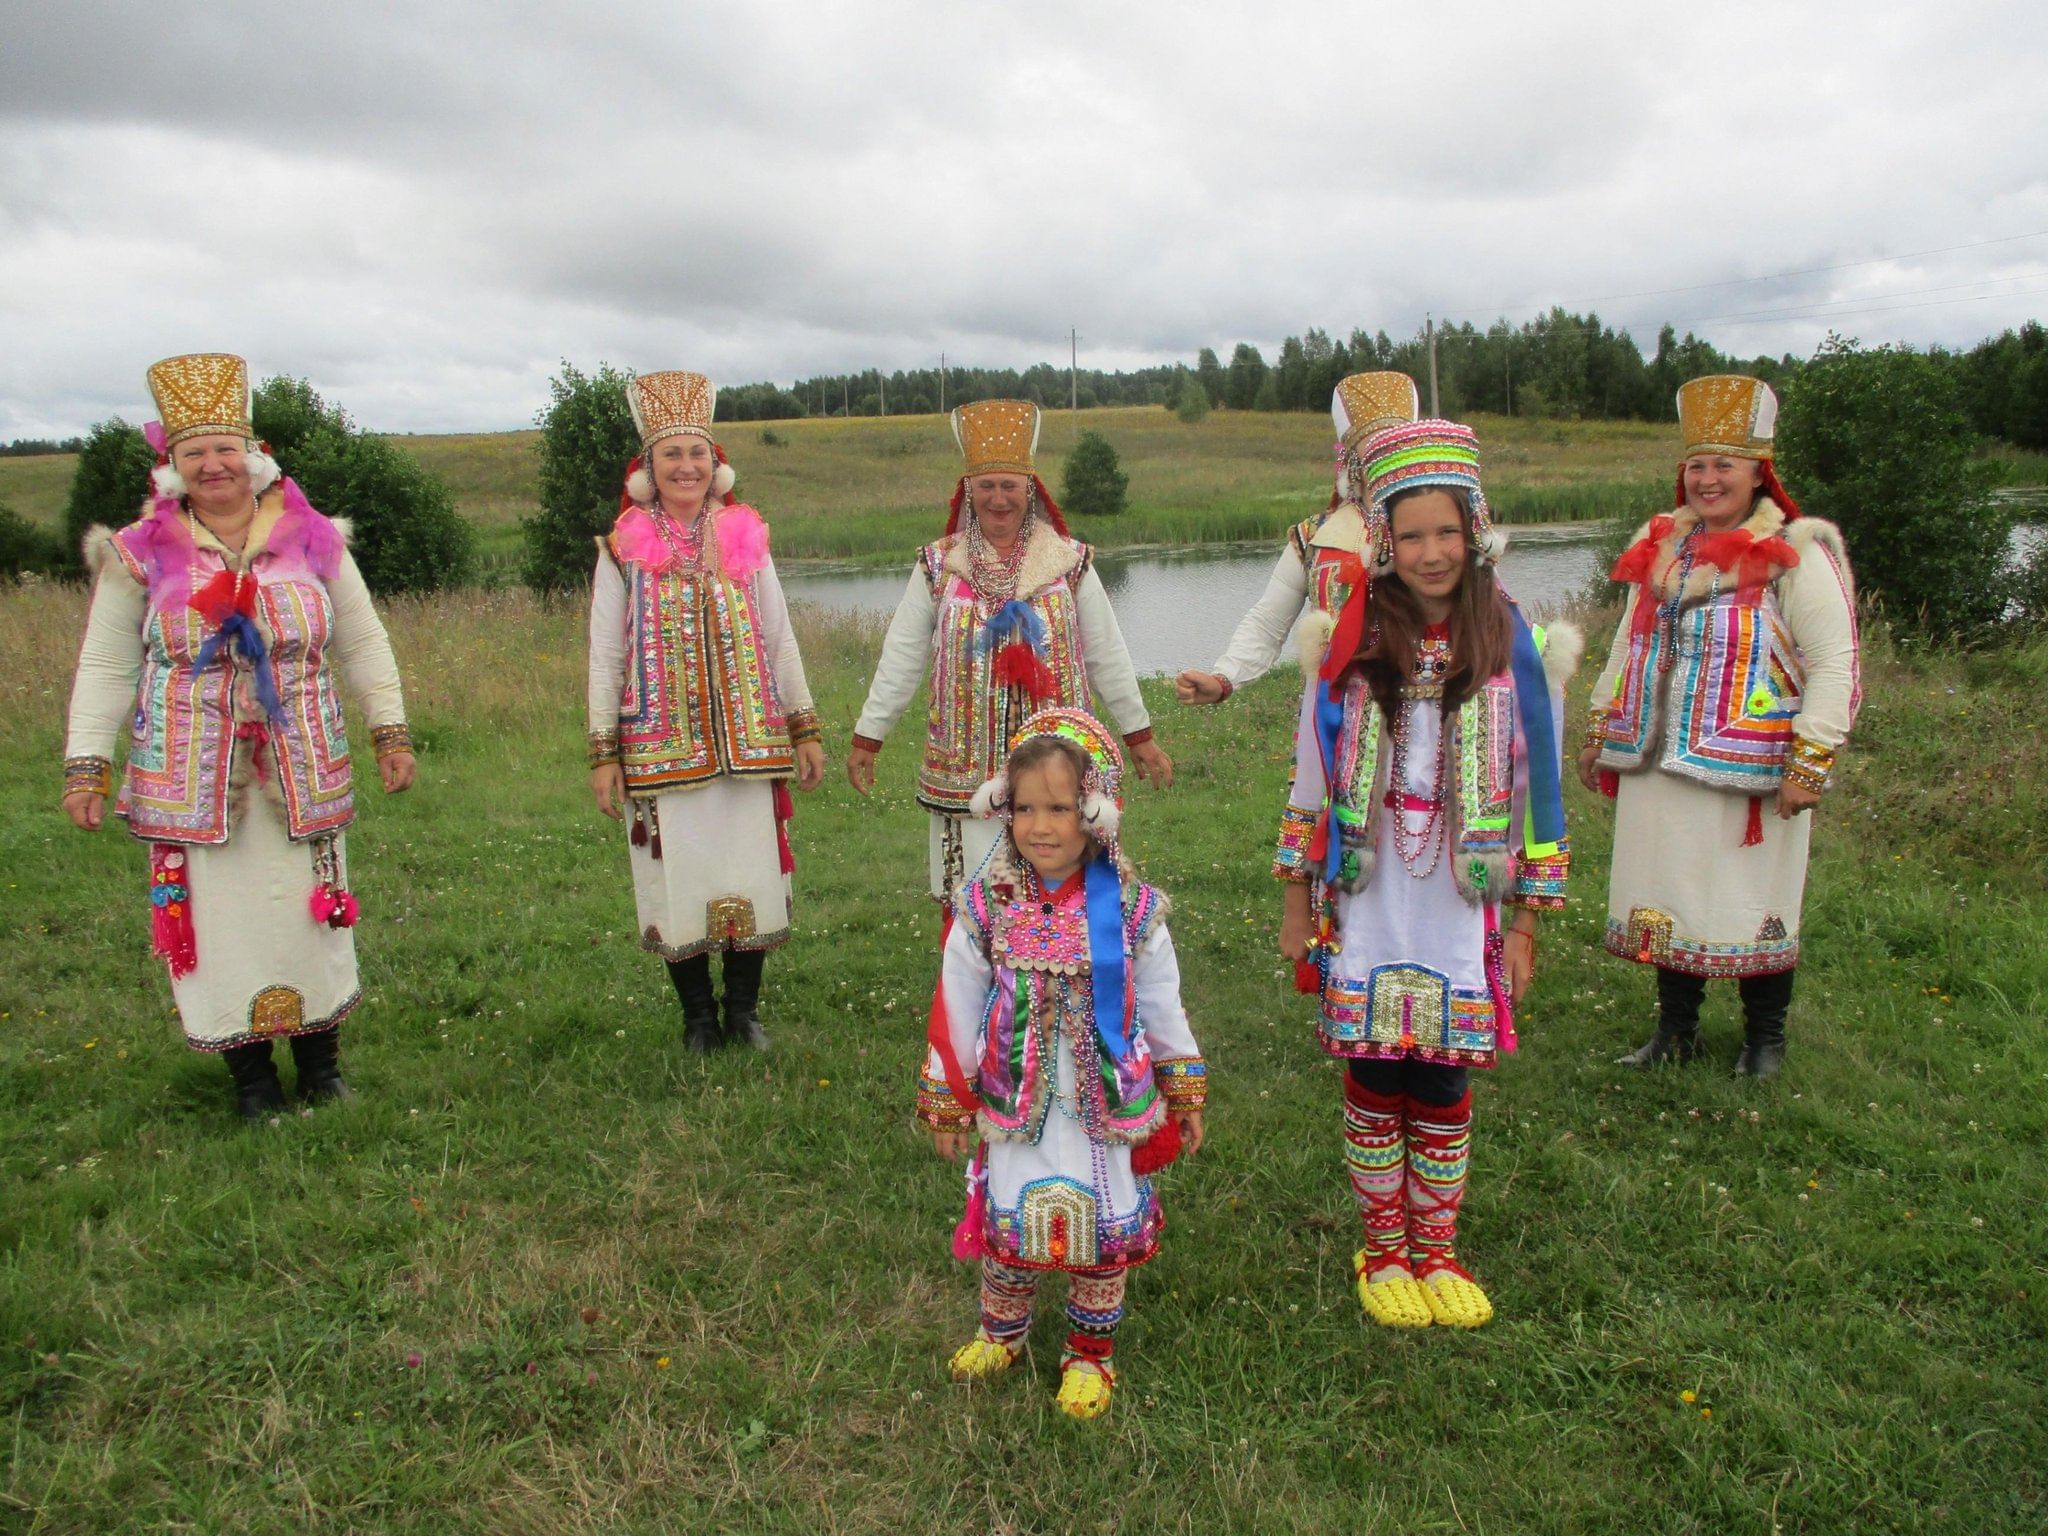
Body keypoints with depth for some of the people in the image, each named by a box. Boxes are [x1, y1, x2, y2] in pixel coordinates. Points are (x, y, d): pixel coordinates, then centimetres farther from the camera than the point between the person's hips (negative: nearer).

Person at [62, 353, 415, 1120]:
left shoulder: (312, 539, 4)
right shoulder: (143, 553, 1)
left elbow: (363, 644, 10)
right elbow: (105, 668, 6)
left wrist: (390, 733, 6)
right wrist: (85, 766, 1)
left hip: (303, 771, 1)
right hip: (190, 779, 0)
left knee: (315, 911, 5)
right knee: (216, 917, 3)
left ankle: (322, 1065, 23)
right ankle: (250, 1079, 19)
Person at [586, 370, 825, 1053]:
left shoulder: (746, 538, 6)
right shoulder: (624, 549, 1)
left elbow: (781, 641, 10)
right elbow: (605, 656, 3)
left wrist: (805, 730, 8)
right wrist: (603, 753, -1)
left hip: (748, 741, 1)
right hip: (661, 744, -1)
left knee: (750, 873, 4)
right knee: (678, 880, 4)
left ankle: (744, 1009, 21)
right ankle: (698, 1016, 21)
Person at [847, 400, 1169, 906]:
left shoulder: (1070, 563, 4)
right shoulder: (938, 566, 5)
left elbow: (1107, 656, 8)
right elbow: (900, 660, 7)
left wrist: (1139, 735, 11)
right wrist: (867, 737, 7)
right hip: (966, 764, 0)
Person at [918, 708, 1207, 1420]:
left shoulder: (1131, 908, -10)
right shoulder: (985, 907, -10)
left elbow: (1161, 1008, 2)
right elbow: (958, 1014, -1)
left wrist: (1185, 1095, 8)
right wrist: (948, 1106, 4)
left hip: (1108, 1103, 0)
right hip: (1018, 1106, 0)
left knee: (1107, 1228, 11)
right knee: (1011, 1223, 12)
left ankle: (1091, 1350, 34)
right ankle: (1002, 1331, 39)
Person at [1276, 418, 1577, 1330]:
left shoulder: (1516, 646, -2)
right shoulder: (1349, 647, -2)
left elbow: (1539, 786, 2)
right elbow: (1311, 777, 4)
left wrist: (1525, 923, 2)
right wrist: (1295, 905, 5)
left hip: (1463, 915, 0)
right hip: (1365, 912, 0)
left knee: (1443, 1088, 10)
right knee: (1374, 1084, 9)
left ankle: (1437, 1252, 30)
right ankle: (1383, 1253, 28)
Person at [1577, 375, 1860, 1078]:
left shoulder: (1795, 555, -7)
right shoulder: (1661, 546, 10)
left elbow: (1836, 663, -11)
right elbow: (1629, 644, 20)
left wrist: (1811, 762, -17)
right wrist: (1599, 728, 19)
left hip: (1746, 771, -5)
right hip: (1656, 764, 5)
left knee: (1753, 906, 7)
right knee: (1668, 899, 12)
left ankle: (1765, 1038, 27)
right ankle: (1676, 1029, 29)